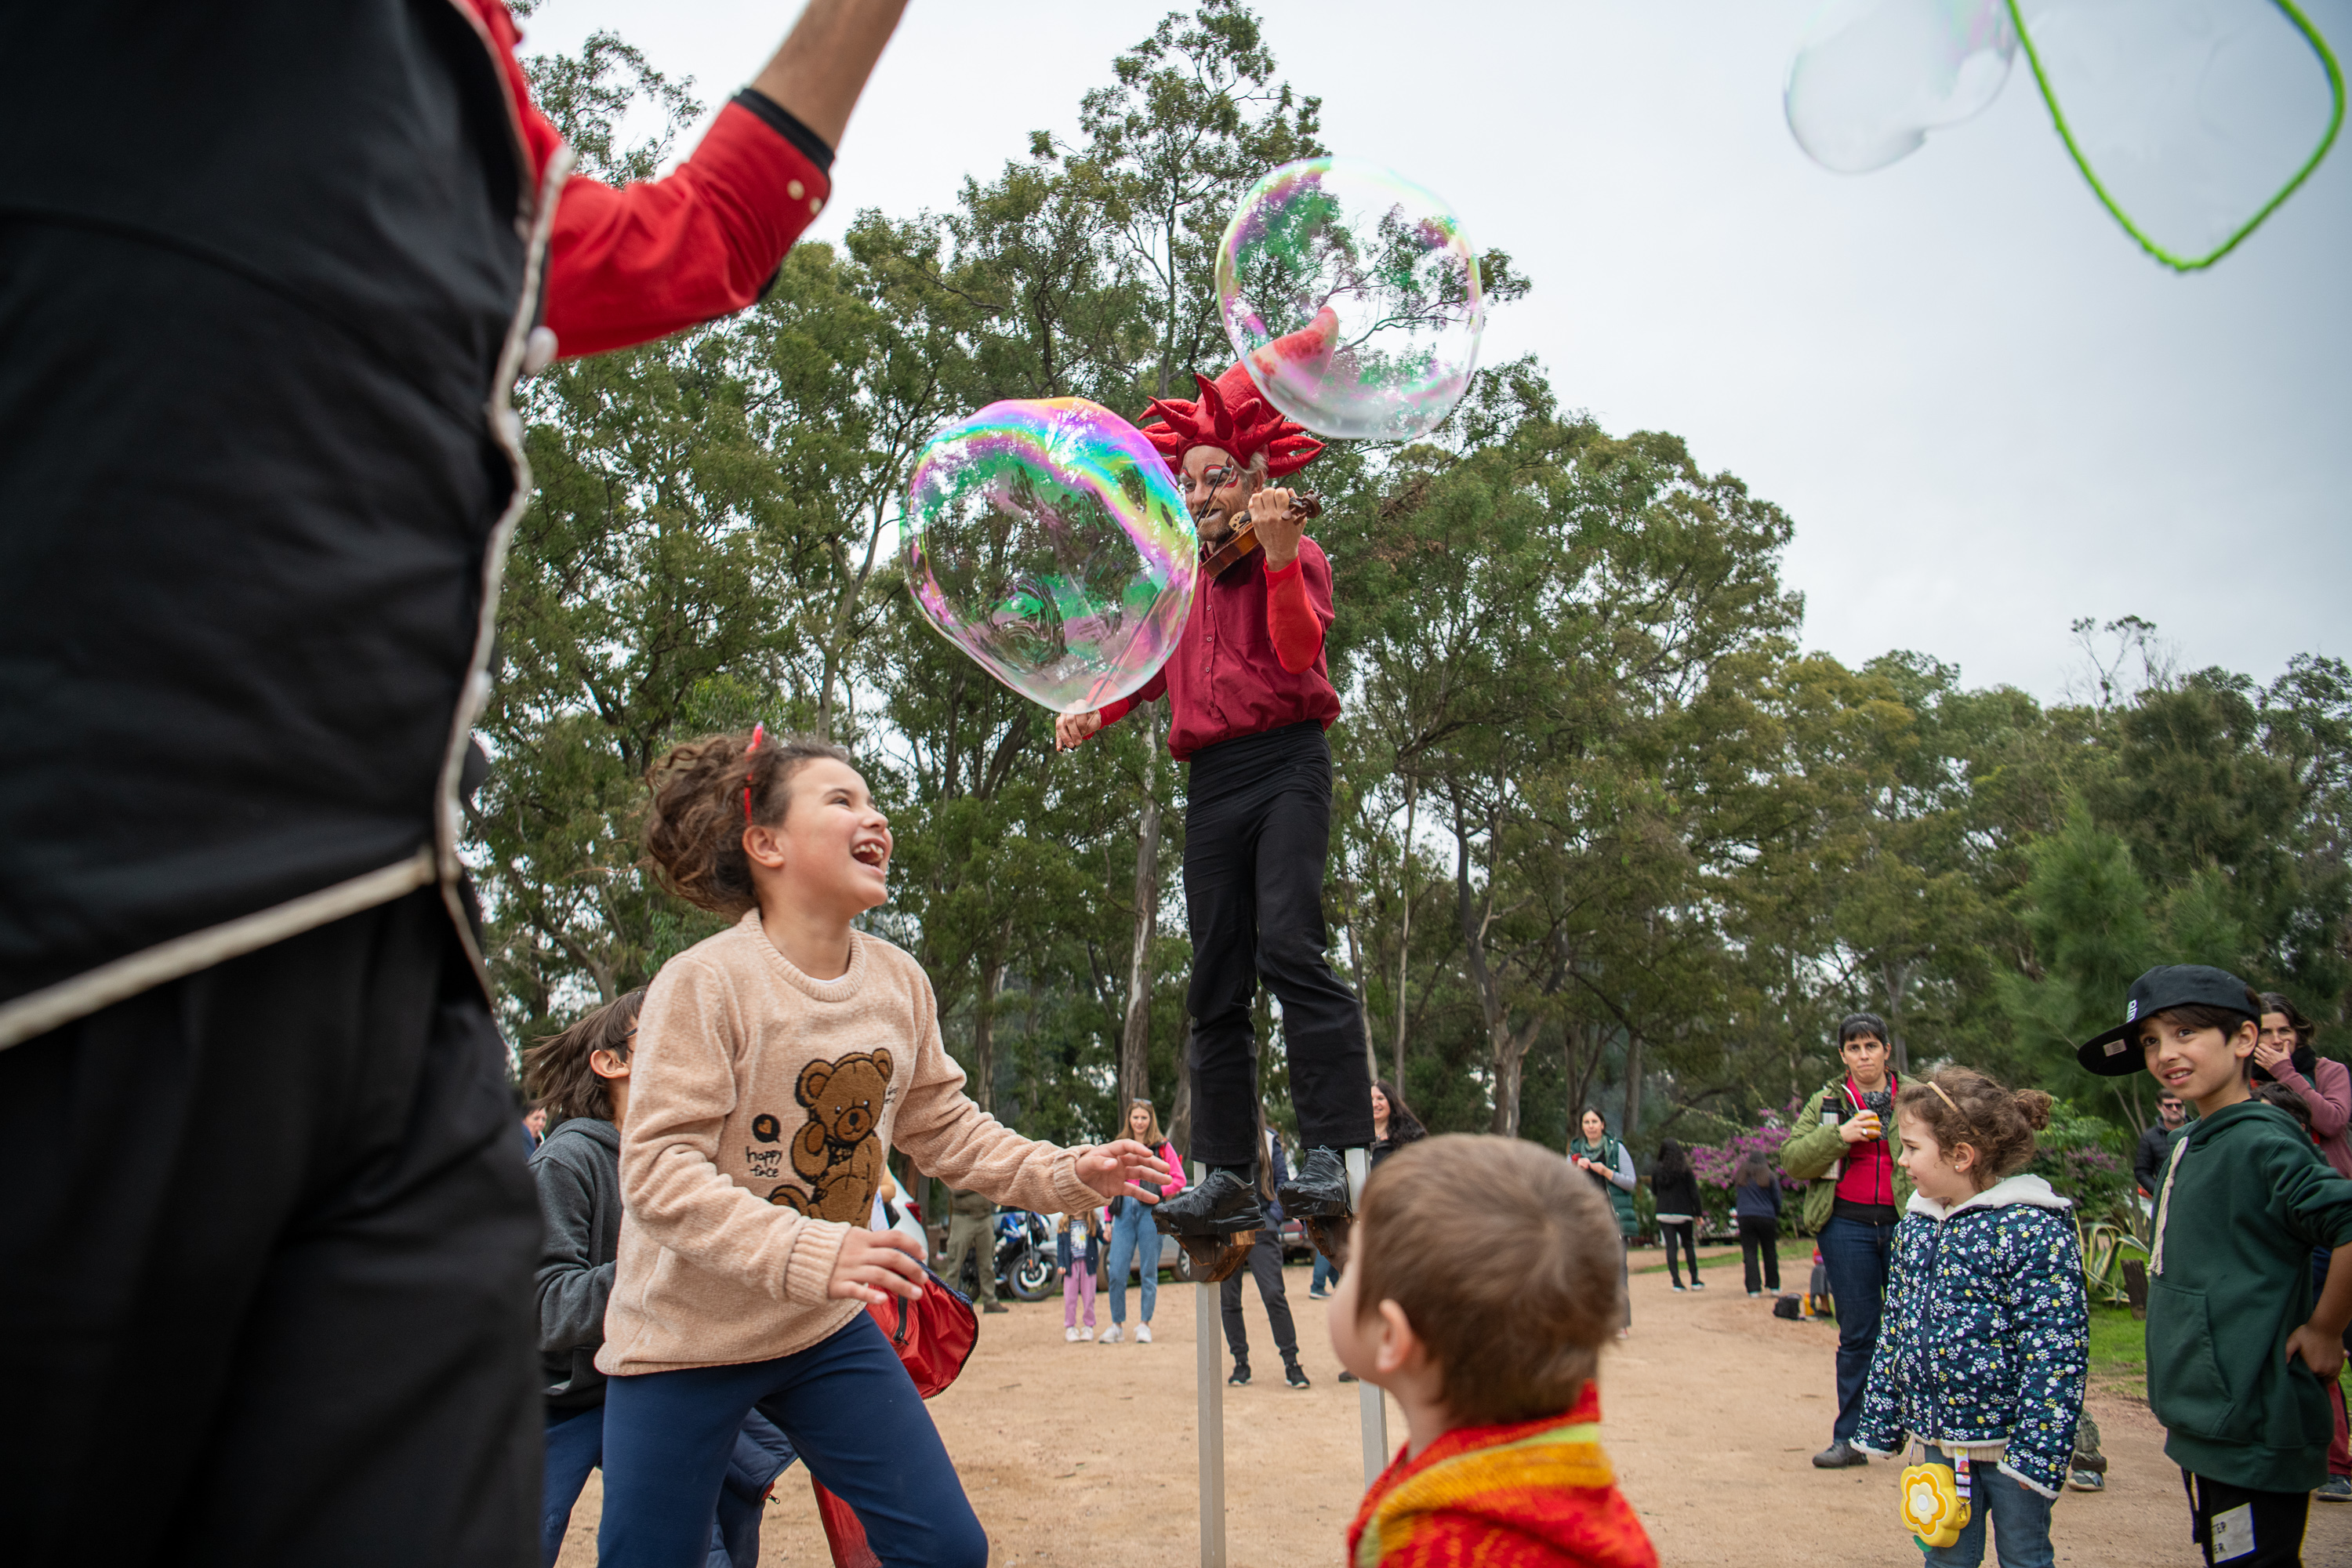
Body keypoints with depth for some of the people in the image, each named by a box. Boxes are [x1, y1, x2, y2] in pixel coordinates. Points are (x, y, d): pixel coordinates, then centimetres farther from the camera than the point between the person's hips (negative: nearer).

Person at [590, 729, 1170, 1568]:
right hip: (686, 1335, -5)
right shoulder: (703, 983, -21)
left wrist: (1064, 1174, -8)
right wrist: (808, 1254, -38)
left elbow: (944, 1127, 6)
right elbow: (659, 1169, -26)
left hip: (828, 1332, 5)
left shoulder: (901, 982, -3)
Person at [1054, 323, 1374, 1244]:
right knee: (1216, 981, 1)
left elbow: (1299, 651, -10)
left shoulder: (1297, 558, 6)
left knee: (1289, 943, -23)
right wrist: (1090, 713, 4)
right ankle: (1227, 1179, 4)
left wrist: (1277, 554, -23)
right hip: (1211, 781, 6)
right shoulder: (1179, 583, 22)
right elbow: (1147, 671, 23)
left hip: (1285, 763, -5)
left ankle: (1334, 1157, -24)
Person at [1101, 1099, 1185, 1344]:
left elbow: (1179, 1179, 3)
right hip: (1124, 1212, 3)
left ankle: (1144, 1325, 10)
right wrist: (1108, 1219, 14)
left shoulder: (1162, 1146, 6)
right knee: (1116, 1272, -3)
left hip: (1150, 1211, -3)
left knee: (1149, 1271, 1)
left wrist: (1157, 1191, -11)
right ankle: (1117, 1325, 9)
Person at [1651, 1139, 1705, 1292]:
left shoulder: (1656, 1170, -1)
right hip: (1684, 1214, -1)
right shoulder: (1686, 1170, -5)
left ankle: (1676, 1281, -4)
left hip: (1664, 1214, 1)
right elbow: (1694, 1192, -5)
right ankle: (1695, 1280, 13)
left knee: (1670, 1246, 1)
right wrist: (1698, 1213, 3)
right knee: (1689, 1245, 13)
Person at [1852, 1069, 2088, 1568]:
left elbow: (2057, 1348, -19)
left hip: (2008, 1436, -6)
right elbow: (1896, 1329, 12)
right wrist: (1881, 1424, 13)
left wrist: (2037, 1451, -21)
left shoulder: (2032, 1227, -16)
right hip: (1940, 1437, 6)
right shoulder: (1917, 1223, 5)